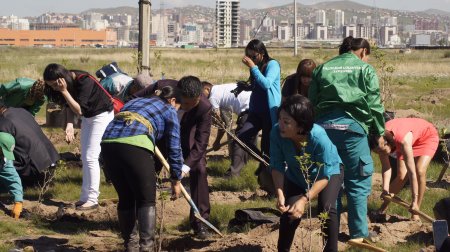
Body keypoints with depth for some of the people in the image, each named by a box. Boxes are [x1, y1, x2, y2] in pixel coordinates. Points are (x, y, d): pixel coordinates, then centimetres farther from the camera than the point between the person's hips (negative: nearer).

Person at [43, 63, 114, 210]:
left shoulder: (84, 81, -31)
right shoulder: (68, 82, -8)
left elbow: (79, 110, -31)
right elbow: (71, 106, 3)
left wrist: (64, 91, -34)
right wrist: (70, 124, -12)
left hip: (101, 115, -8)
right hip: (87, 116, 8)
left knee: (91, 157, -10)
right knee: (85, 158, 10)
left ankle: (92, 199, -6)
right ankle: (85, 197, 17)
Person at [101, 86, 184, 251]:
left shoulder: (135, 101, 37)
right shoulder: (169, 111, 20)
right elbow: (174, 148, 19)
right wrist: (176, 179, 27)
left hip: (108, 142, 6)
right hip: (134, 145, -5)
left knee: (125, 198, 19)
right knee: (146, 200, 5)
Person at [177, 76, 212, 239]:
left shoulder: (204, 107, -34)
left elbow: (201, 142, -34)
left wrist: (187, 165, -45)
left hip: (188, 136, -1)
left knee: (198, 170, -17)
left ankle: (199, 221, -8)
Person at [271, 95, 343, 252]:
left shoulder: (319, 138, -42)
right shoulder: (276, 133, -34)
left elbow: (324, 176, -34)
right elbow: (277, 167, -22)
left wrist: (304, 200, -43)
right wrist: (280, 194, -36)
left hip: (329, 171, -3)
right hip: (297, 177, 3)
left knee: (326, 208, -25)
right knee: (289, 212, -11)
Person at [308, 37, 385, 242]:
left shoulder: (322, 69, 17)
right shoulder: (365, 69, 5)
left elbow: (311, 101, 16)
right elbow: (374, 103, 1)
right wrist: (379, 132, 8)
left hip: (323, 126, 4)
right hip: (351, 125, -4)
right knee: (358, 182, 2)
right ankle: (359, 234, 1)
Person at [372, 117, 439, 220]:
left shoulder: (403, 140, -45)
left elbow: (412, 172, -43)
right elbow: (386, 167, -15)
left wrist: (414, 201, -42)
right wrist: (385, 190, -26)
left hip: (427, 136, -5)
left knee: (420, 171, -24)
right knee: (401, 176, -6)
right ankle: (383, 208, 14)